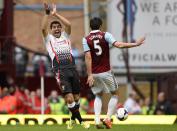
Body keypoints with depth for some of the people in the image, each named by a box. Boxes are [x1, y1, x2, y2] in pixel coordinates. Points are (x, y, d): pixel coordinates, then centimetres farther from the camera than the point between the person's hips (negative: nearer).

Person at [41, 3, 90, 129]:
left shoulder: (65, 37, 18)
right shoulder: (49, 39, 13)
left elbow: (68, 24, 1)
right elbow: (43, 28, -6)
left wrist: (56, 14, 1)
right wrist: (47, 13, -9)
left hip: (72, 69, 3)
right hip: (61, 71, -3)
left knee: (76, 97, 8)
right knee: (69, 98, -15)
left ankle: (73, 118, 32)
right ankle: (80, 120, -4)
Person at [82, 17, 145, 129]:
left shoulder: (86, 39, -1)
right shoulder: (105, 35, -5)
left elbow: (88, 57, -9)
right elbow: (118, 45, -19)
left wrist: (90, 75, -10)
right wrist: (136, 44, -15)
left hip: (94, 73, 2)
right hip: (105, 72, -2)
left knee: (98, 96, 20)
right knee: (114, 95, 15)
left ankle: (97, 120, 2)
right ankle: (108, 118, -1)